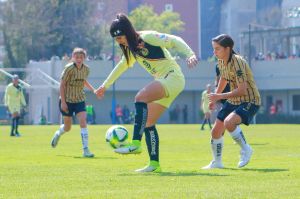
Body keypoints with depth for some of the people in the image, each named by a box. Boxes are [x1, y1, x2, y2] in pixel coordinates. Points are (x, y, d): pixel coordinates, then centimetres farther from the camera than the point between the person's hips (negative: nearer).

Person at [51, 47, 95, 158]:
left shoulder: (86, 69, -2)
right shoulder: (69, 68, -17)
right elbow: (62, 84, -13)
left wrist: (93, 90, 7)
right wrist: (63, 102, -16)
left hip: (80, 100, 3)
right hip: (67, 100, -3)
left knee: (83, 122, -17)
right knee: (67, 127, 9)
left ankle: (86, 150, -18)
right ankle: (58, 134, 46)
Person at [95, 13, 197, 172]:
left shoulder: (148, 37, -11)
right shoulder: (131, 49, 15)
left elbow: (175, 41, -14)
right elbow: (122, 66, 32)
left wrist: (190, 54, -29)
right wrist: (105, 85, 38)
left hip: (173, 76, -10)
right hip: (163, 82, 10)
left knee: (140, 98, -30)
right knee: (148, 123, 4)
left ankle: (135, 144, -38)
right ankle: (154, 164, 8)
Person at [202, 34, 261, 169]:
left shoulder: (237, 62, -26)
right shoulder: (221, 62, 1)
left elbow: (242, 90, -31)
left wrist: (220, 96, -29)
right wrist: (214, 98, 25)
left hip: (250, 102, -9)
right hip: (233, 101, 9)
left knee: (229, 122, -33)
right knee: (216, 131, 8)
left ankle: (245, 149, -12)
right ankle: (217, 162, 29)